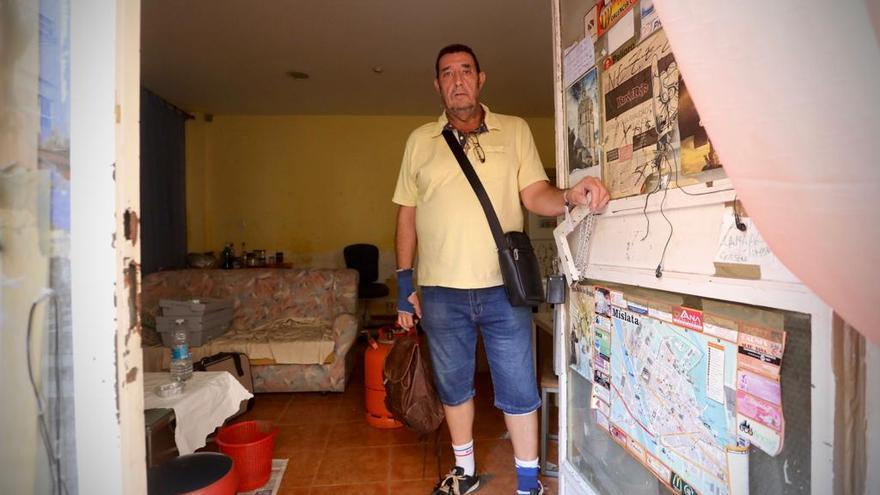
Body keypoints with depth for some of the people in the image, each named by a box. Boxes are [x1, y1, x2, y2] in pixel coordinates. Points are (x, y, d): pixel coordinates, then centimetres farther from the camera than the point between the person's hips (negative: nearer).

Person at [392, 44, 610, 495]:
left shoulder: (515, 130, 7)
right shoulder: (420, 140, 9)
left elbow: (535, 194, 0)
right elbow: (407, 214, 8)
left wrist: (570, 196, -22)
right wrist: (404, 282, 4)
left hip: (503, 287, -1)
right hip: (440, 290, 2)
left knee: (519, 389, 7)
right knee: (453, 385, 16)